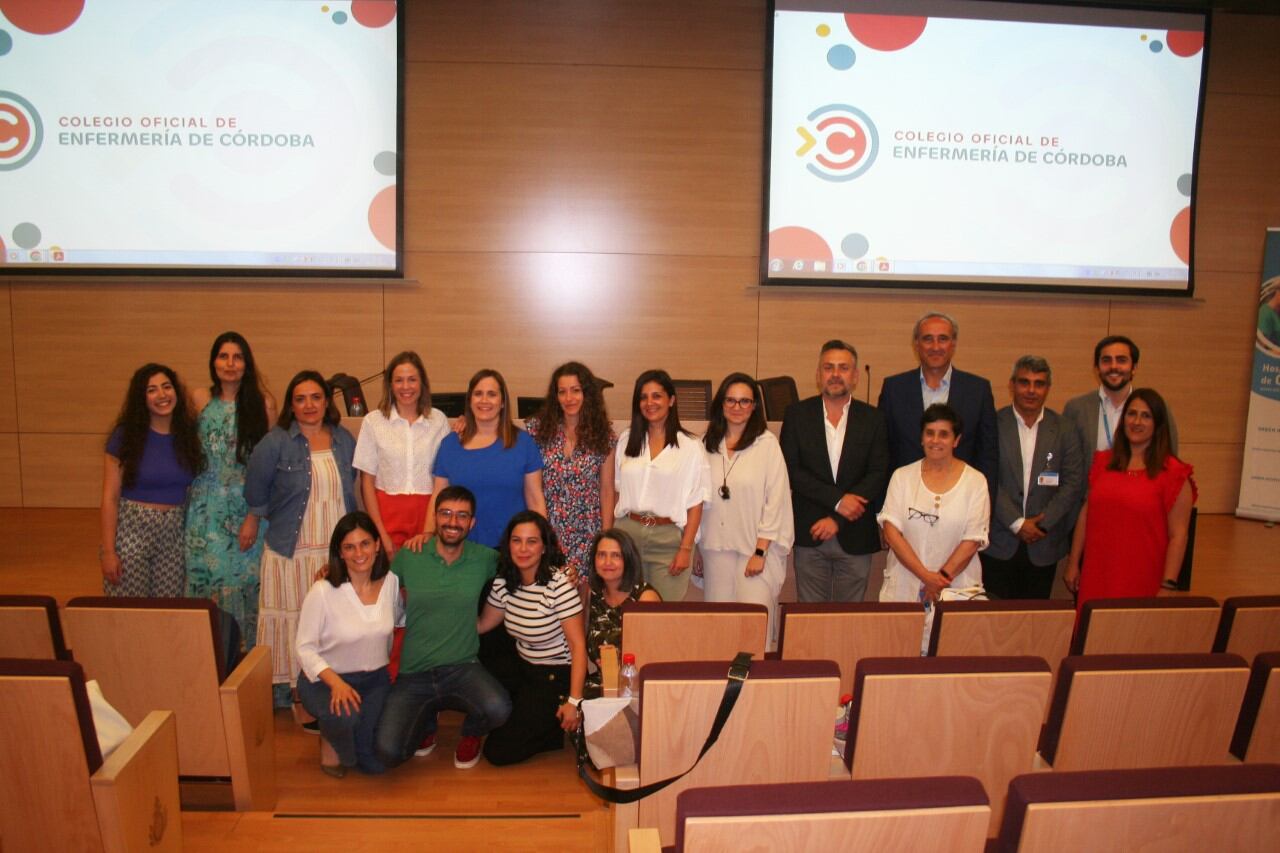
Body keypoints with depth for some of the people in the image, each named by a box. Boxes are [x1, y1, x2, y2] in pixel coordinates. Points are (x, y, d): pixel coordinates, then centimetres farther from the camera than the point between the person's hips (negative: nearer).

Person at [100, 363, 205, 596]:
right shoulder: (126, 435, -5)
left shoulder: (188, 433, 3)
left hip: (174, 535, 3)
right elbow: (110, 498, -5)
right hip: (131, 531, -2)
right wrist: (108, 551, -9)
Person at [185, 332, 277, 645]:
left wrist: (254, 517, -10)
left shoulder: (262, 403, -1)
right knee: (208, 576, -1)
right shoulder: (200, 399, 5)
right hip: (208, 510, 2)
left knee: (246, 580, 2)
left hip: (249, 509, -2)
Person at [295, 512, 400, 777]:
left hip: (375, 679, 4)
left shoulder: (391, 582, -6)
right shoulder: (322, 592, -18)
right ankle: (331, 736, 2)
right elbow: (305, 648, -13)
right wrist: (336, 683, -27)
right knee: (344, 716, -37)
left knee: (376, 763, -8)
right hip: (325, 680, -3)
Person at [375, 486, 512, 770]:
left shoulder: (484, 559, -1)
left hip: (463, 669, 0)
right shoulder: (409, 556, -1)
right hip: (413, 674, 1)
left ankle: (471, 734, 10)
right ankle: (425, 723, 19)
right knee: (388, 752, -20)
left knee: (498, 709, -31)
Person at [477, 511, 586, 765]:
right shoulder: (504, 582, -2)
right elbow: (482, 624, 10)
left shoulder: (559, 585, -23)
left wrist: (574, 701, -22)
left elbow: (578, 645, -21)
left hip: (557, 678, -7)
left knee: (499, 752, -9)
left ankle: (558, 731, 12)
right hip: (522, 670, 7)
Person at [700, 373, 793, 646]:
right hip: (716, 548, 4)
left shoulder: (767, 444, -5)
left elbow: (776, 500, -7)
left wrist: (760, 552, -11)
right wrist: (694, 549, 12)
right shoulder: (708, 445, 8)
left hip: (756, 548, -4)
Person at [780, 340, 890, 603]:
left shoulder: (873, 419, 4)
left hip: (856, 537, 0)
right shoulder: (797, 414, 3)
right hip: (809, 535, 0)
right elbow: (791, 471, -5)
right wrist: (837, 500, -15)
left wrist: (837, 519, -11)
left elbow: (879, 475, -3)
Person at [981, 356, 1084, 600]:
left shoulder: (1064, 429, 5)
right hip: (999, 543, -2)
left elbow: (1073, 483, 1)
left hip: (1043, 545, 2)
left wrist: (1042, 523, -9)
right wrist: (1017, 523, -12)